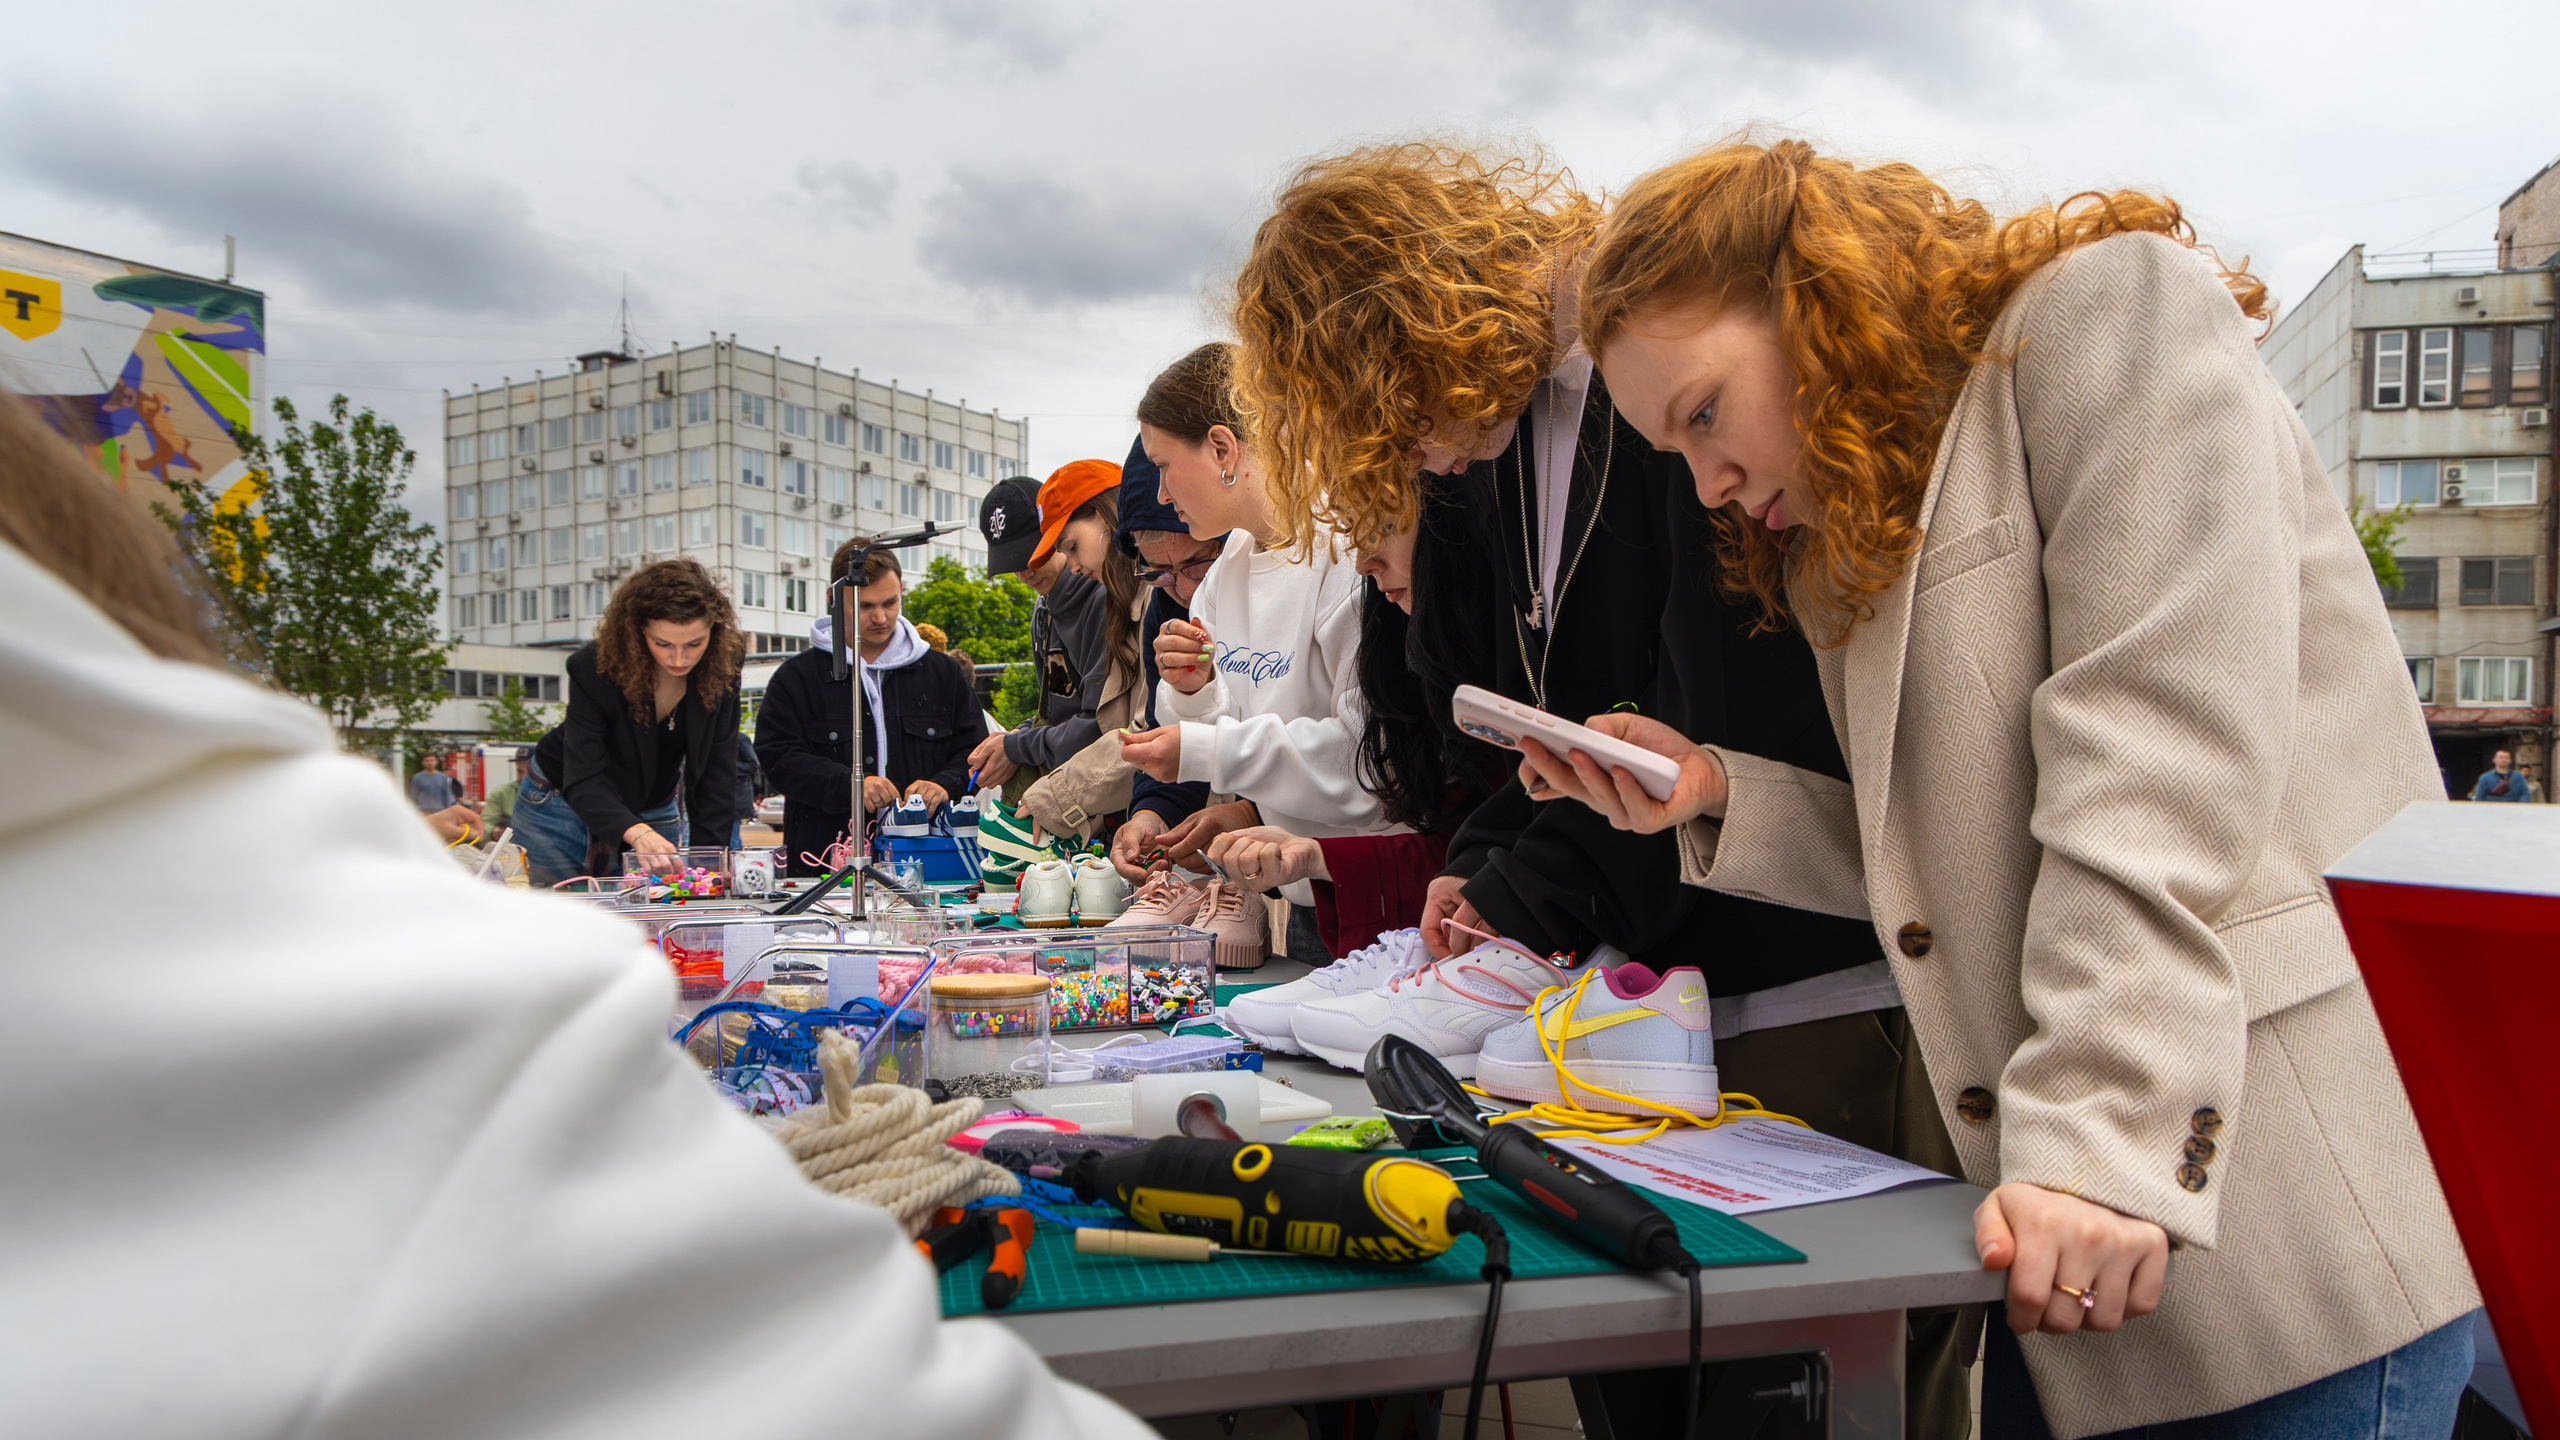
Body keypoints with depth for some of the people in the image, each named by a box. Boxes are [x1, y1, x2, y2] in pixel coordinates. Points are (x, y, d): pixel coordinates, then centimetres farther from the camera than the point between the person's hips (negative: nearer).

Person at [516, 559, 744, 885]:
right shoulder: (593, 666, -29)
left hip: (654, 814, 2)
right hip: (564, 802, -2)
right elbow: (584, 781, -35)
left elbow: (716, 773, -19)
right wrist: (637, 833, -53)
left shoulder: (723, 665, -21)